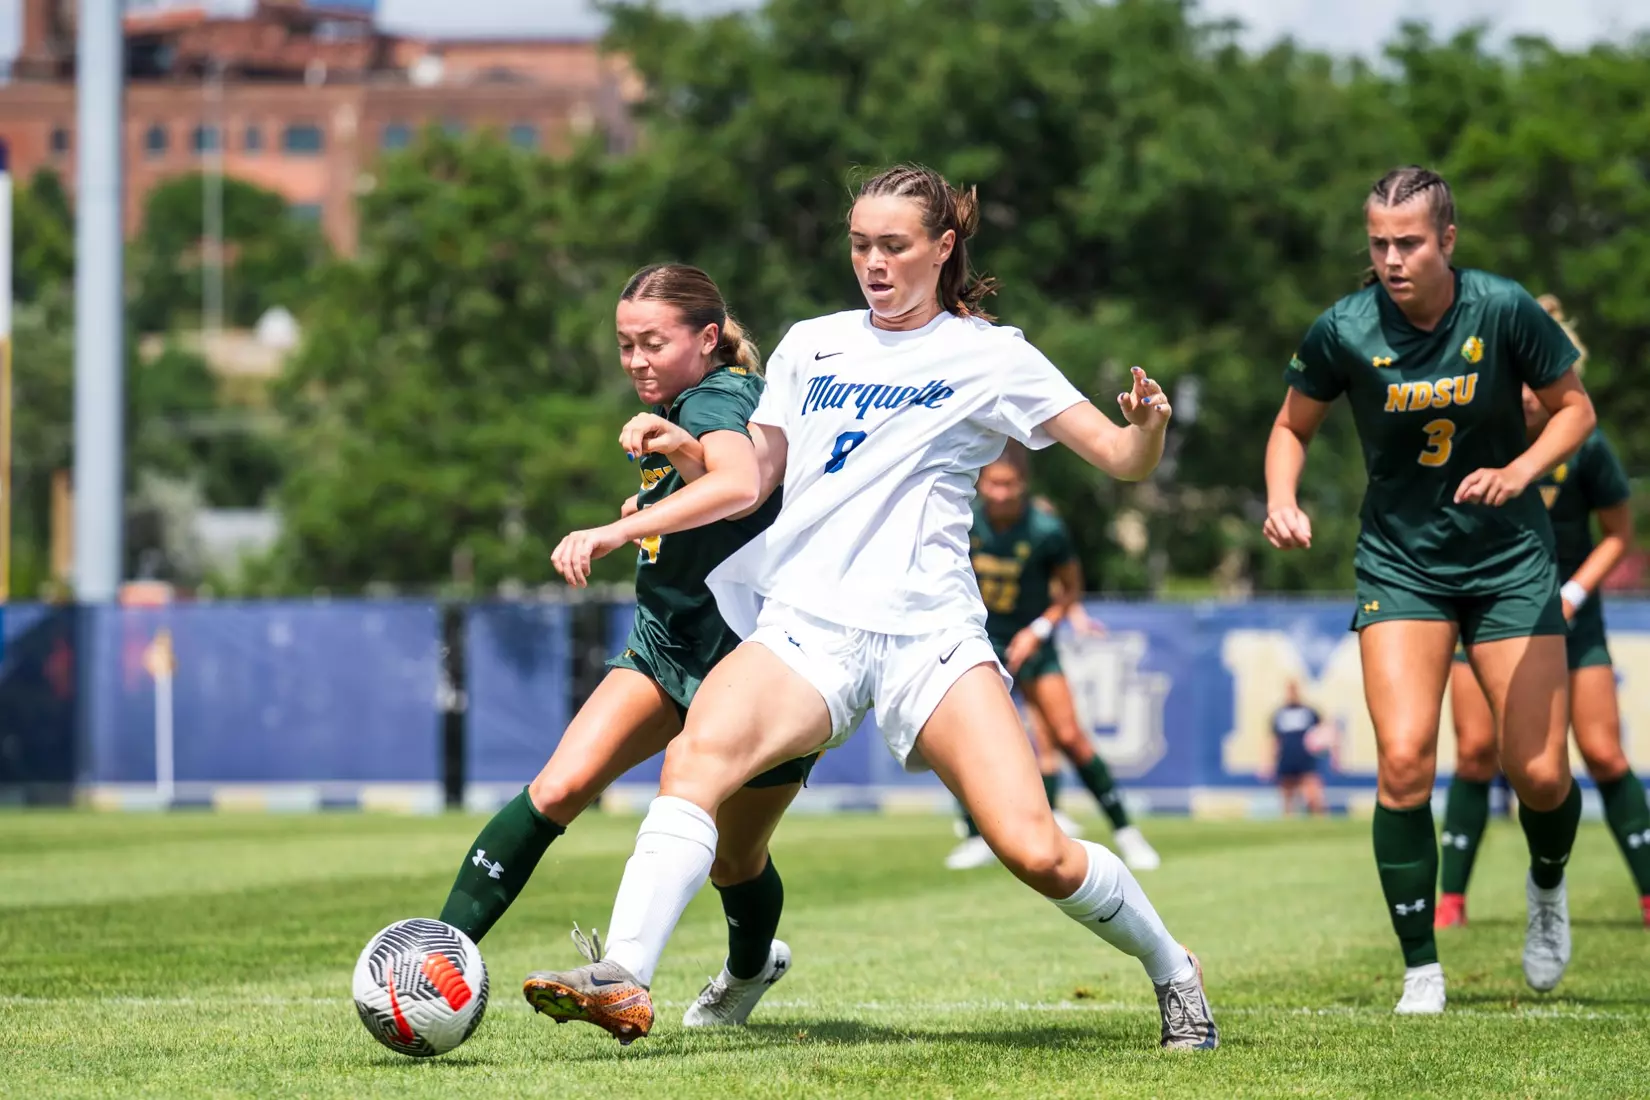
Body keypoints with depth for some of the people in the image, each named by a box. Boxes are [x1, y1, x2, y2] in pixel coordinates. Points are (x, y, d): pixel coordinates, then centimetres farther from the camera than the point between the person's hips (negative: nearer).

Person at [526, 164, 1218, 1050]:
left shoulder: (990, 357, 8)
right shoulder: (810, 346, 18)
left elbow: (1123, 460, 6)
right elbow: (754, 478, 24)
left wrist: (1147, 425, -16)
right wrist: (685, 449, 5)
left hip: (928, 630, -2)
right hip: (806, 624, 2)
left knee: (1035, 852, -16)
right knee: (698, 752, -30)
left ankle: (1172, 972, 12)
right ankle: (622, 983, -39)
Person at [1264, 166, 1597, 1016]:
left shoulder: (1503, 310, -13)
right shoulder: (1343, 332, -11)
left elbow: (1574, 408, 0)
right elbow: (1292, 426, 6)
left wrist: (1520, 471, -18)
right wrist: (1282, 501, -13)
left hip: (1511, 561, 0)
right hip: (1400, 563, 0)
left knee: (1539, 773, -3)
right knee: (1404, 760, -17)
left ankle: (1548, 883, 34)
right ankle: (1421, 968, -4)